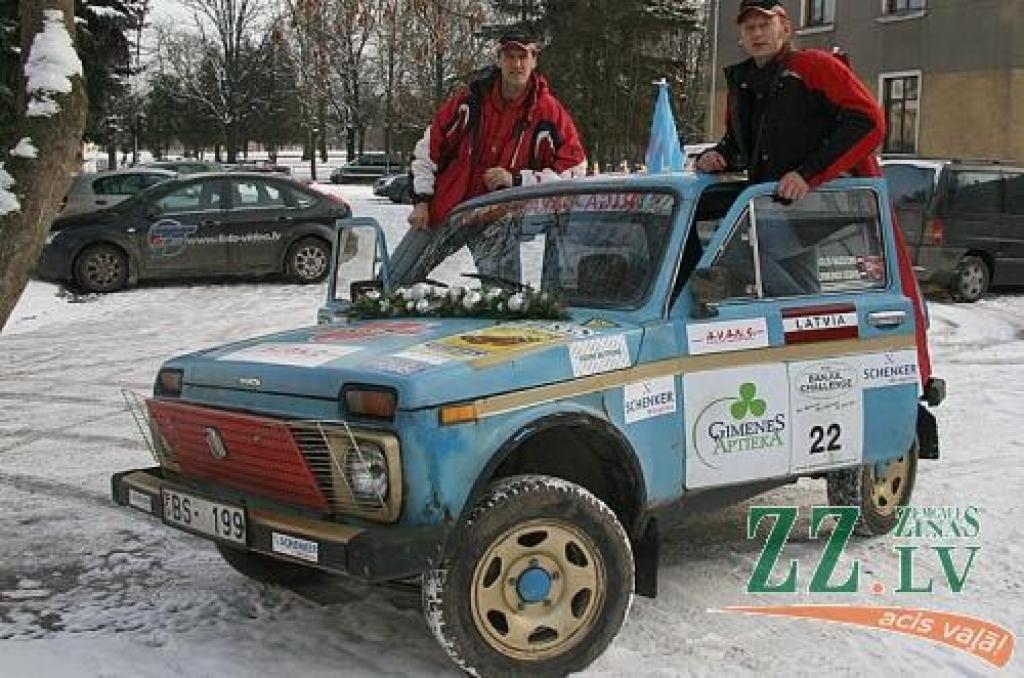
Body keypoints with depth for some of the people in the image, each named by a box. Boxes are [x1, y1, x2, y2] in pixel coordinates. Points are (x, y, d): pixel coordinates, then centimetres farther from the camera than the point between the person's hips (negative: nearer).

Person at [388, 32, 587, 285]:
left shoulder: (550, 114, -8)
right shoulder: (471, 98, -3)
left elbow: (574, 170, -8)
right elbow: (429, 146, 5)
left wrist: (517, 179, -17)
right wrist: (421, 200, 0)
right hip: (441, 212, 2)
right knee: (391, 281, 3)